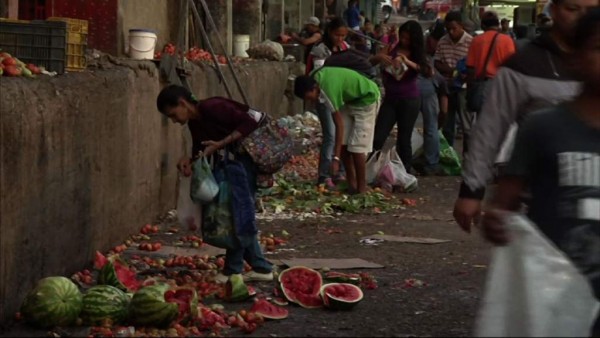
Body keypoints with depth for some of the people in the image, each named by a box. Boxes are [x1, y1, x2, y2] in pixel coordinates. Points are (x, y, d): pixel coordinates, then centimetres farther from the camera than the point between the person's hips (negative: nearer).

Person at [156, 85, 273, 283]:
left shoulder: (212, 108, -21)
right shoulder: (195, 124, 8)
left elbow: (249, 123, -25)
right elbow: (200, 151, 10)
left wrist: (220, 144, -28)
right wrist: (188, 161, -12)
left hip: (251, 154, -10)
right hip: (234, 159, 10)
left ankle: (233, 270, -3)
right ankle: (261, 268, 16)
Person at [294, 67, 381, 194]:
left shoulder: (329, 90, -35)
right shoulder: (315, 77, -12)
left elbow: (339, 125, -33)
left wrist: (336, 158, -33)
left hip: (367, 99, -9)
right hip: (350, 99, 9)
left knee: (357, 146, -14)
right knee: (343, 144, 0)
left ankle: (361, 189, -7)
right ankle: (351, 184, 6)